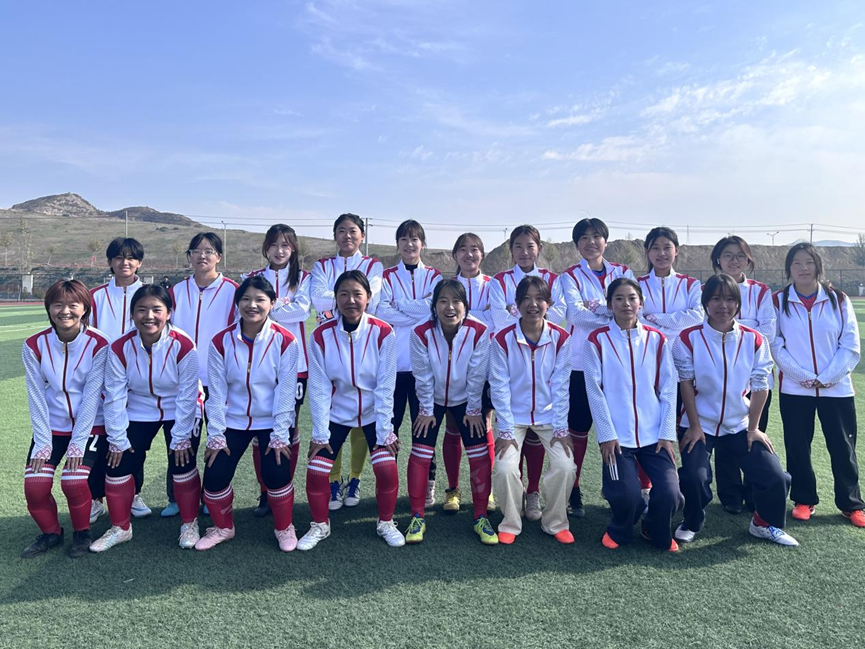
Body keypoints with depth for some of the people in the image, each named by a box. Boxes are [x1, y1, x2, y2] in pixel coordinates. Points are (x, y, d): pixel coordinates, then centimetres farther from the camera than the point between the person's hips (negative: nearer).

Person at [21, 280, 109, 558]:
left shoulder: (98, 344, -13)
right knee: (35, 484, -10)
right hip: (51, 428, 3)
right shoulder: (34, 346, -6)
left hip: (90, 427, -3)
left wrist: (78, 443, -15)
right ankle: (50, 532, 19)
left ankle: (82, 532, 12)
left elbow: (92, 396, -14)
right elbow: (36, 398, -5)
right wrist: (43, 442, -7)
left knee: (74, 481, -18)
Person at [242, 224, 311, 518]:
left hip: (294, 362, -1)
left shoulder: (303, 278, 8)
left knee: (289, 427, 4)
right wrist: (283, 306, -13)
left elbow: (302, 309, -8)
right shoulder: (253, 278, 12)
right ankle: (265, 493, 13)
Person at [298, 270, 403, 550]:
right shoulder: (321, 335, -13)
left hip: (374, 414, -1)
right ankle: (320, 525, 22)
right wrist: (319, 433, -10)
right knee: (315, 471, -6)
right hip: (335, 414, 1)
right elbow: (319, 388, -10)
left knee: (387, 468, -13)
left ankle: (386, 522, 16)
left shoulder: (383, 333, -16)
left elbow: (385, 387, -13)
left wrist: (384, 431, -13)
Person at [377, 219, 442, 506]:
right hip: (392, 361, 0)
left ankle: (427, 483, 15)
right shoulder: (387, 277, 9)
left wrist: (399, 307, -6)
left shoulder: (434, 277, 10)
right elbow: (382, 313, -7)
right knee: (390, 422, 5)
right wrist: (420, 310, -9)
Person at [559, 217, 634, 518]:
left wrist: (597, 305, -15)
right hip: (582, 361, -2)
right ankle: (573, 491, 14)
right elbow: (575, 312, -13)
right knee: (578, 426, 2)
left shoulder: (622, 273, 12)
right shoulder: (570, 276, 4)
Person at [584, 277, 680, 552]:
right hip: (617, 436, -2)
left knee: (669, 493, -9)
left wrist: (667, 433, -1)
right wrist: (606, 434, -8)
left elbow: (668, 389, 5)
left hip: (654, 434, 3)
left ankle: (657, 532, 25)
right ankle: (619, 531, 23)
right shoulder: (598, 340, -2)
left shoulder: (657, 339, 6)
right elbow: (594, 391, -4)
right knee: (627, 496, -13)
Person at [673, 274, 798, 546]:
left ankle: (765, 523, 26)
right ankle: (691, 523, 15)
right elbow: (686, 384, -9)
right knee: (695, 477, -18)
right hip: (700, 425, -2)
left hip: (740, 426, 3)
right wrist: (694, 426, -8)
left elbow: (760, 386, -1)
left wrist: (753, 428, -1)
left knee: (775, 477, -4)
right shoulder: (689, 338, -11)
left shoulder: (754, 340, -4)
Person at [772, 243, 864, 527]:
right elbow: (776, 345, -4)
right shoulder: (779, 301, 1)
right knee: (797, 447, 7)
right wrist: (803, 376, -12)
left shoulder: (838, 300, 3)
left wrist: (827, 376, -11)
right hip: (794, 389, 0)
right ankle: (804, 500, 23)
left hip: (837, 388, 0)